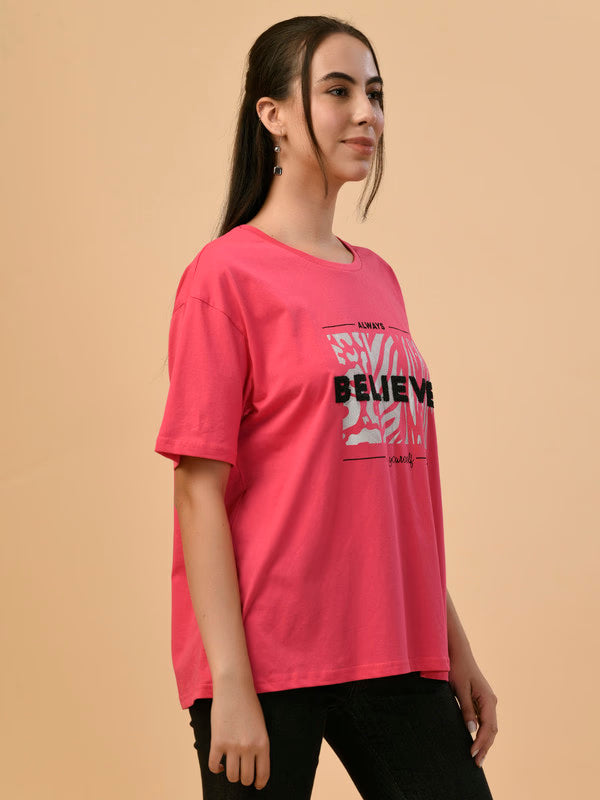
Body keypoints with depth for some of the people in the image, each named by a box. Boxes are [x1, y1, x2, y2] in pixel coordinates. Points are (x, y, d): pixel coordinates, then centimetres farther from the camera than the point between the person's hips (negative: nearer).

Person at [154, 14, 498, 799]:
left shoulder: (378, 279, 13)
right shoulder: (227, 275, -6)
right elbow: (199, 490, -10)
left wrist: (454, 645, 16)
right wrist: (230, 684, -15)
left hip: (395, 655, 6)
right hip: (269, 656, -6)